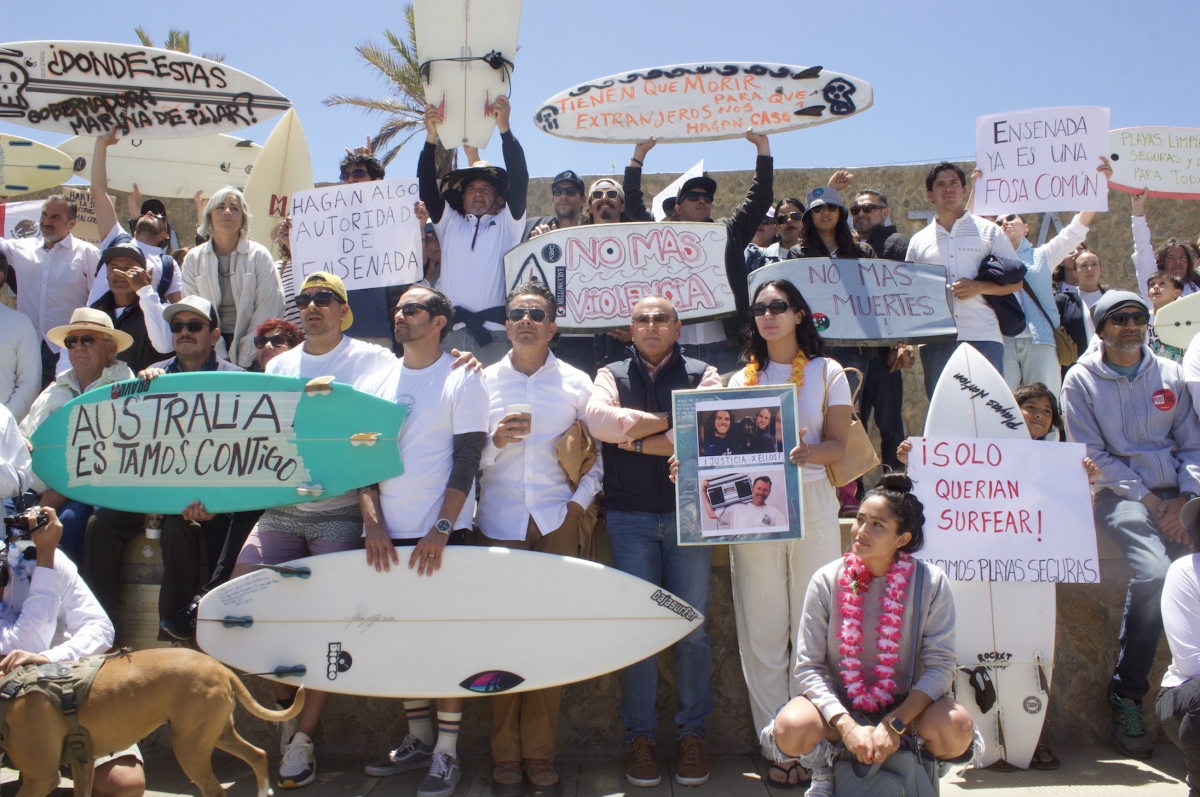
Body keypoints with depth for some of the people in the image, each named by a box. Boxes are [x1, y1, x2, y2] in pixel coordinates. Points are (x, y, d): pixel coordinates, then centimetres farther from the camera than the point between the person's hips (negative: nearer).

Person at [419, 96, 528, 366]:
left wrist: (504, 128, -6)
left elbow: (519, 181, 3)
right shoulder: (450, 223, 22)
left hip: (495, 332, -1)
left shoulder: (507, 225, 15)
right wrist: (431, 137, 0)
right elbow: (427, 187, 12)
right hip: (451, 331, 2)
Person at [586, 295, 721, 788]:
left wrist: (637, 440, -11)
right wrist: (676, 421, -9)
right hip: (630, 518, 0)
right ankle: (640, 736, 10)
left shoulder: (702, 375, 9)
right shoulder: (612, 375, 11)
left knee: (692, 628, 2)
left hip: (689, 513, 0)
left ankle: (692, 734, 13)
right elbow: (599, 419, -11)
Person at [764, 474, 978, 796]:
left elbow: (940, 666, -12)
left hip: (906, 705, 0)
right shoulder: (826, 582, -9)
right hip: (840, 704, 0)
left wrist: (894, 725, -24)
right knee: (790, 729, -30)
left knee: (956, 730, -30)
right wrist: (846, 726, -25)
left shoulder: (932, 583, -10)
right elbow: (808, 667, -10)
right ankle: (823, 771, 8)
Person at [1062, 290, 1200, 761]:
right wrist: (1150, 501, -8)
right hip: (1119, 493, -3)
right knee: (1154, 571, -29)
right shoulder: (1081, 380, 5)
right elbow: (1093, 455, 0)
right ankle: (1127, 695, -17)